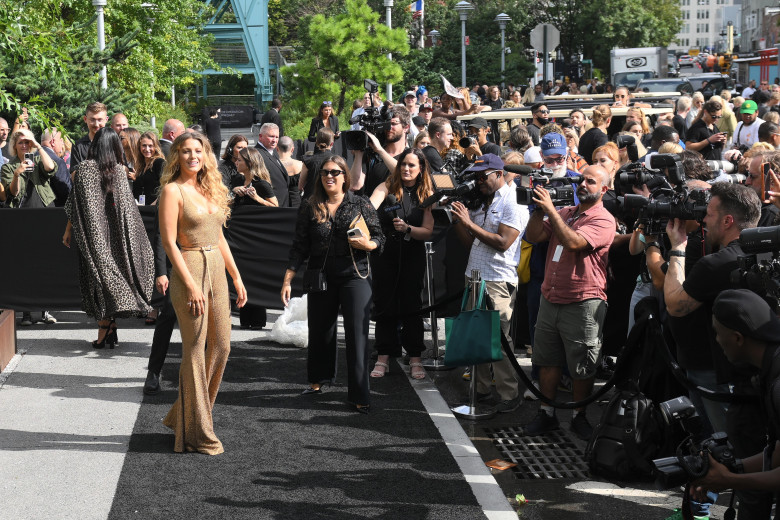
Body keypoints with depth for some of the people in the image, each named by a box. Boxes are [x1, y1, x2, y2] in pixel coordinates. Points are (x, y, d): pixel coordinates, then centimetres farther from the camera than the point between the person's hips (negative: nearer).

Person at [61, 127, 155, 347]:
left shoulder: (85, 167, -6)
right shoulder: (120, 169, 3)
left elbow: (77, 201, -6)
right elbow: (127, 203, 6)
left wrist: (68, 230, 0)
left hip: (93, 231, -3)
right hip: (116, 231, 3)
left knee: (99, 272, -1)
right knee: (115, 270, 8)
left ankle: (104, 328, -5)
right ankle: (110, 329, 9)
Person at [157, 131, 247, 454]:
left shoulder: (210, 189, 14)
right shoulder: (173, 190, -7)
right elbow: (168, 242, -13)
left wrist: (237, 278, 14)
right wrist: (191, 285, -19)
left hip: (216, 269, 8)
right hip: (189, 269, -8)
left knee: (221, 347, 9)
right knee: (195, 352, -3)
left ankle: (182, 416, 24)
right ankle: (197, 434, 5)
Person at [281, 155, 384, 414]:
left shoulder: (361, 205, 2)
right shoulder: (309, 207, 6)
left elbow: (379, 238, 6)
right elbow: (300, 246, 6)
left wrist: (368, 244, -17)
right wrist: (287, 280, 0)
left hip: (354, 276, -2)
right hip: (321, 277, 2)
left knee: (357, 334, -7)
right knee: (320, 331, 12)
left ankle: (359, 395, -4)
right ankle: (319, 380, 35)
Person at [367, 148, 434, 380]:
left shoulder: (426, 194, 1)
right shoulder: (388, 187, -3)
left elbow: (428, 231, -4)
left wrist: (407, 228, -21)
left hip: (412, 255, 1)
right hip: (384, 254, 0)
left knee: (412, 305, 1)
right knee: (384, 304, 4)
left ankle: (415, 358, 11)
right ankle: (383, 357, 14)